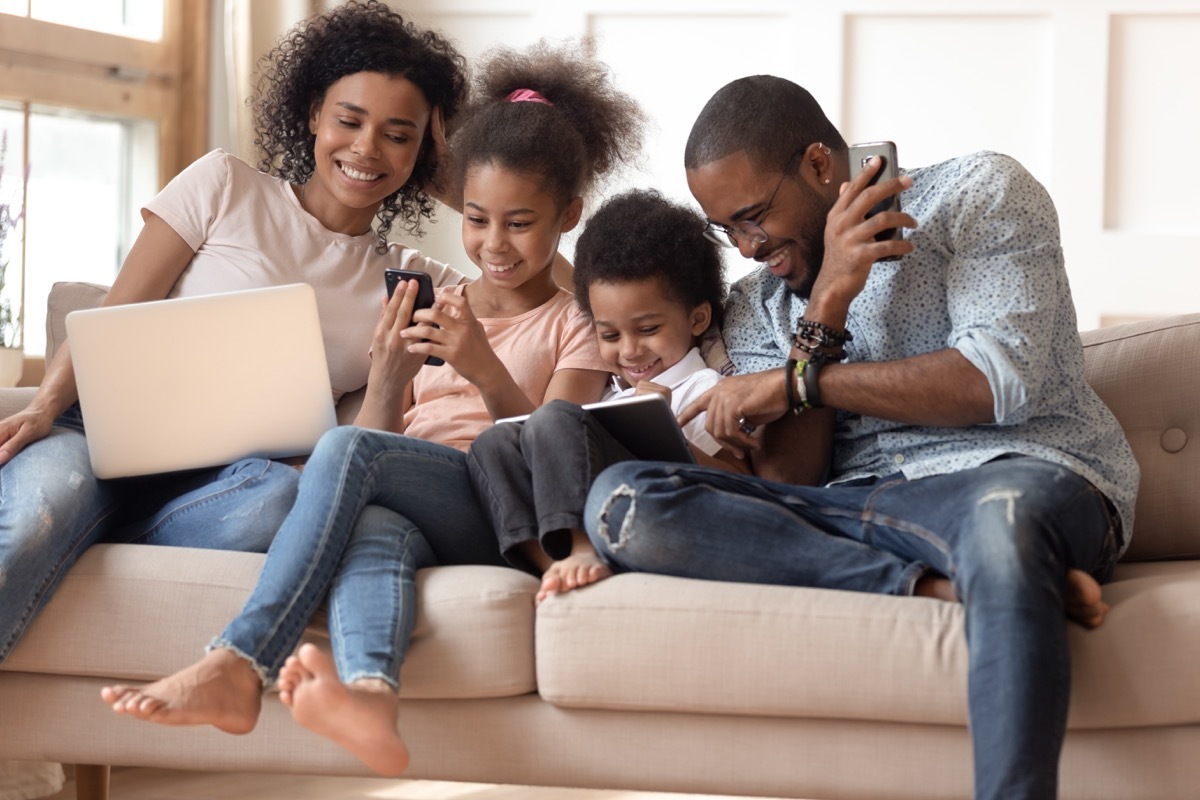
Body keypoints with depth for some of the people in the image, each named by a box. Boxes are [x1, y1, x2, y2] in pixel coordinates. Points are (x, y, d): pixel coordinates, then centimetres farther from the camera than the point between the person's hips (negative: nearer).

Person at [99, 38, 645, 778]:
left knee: (347, 449, -32)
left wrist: (486, 371, -16)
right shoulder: (428, 311, 27)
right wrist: (389, 374, -5)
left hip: (498, 518, -3)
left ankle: (238, 664, -43)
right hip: (407, 510, 3)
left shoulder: (578, 323, 16)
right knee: (374, 531, -39)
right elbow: (384, 433, 16)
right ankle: (370, 699, -70)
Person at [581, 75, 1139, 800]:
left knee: (1005, 513, -44)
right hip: (861, 509, 5)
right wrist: (826, 305, -8)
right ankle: (938, 587, -26)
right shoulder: (759, 306, 20)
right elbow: (788, 479, 4)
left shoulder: (980, 193, 7)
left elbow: (1003, 381, -8)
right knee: (622, 500, -18)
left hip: (1025, 474, -5)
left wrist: (800, 380, -4)